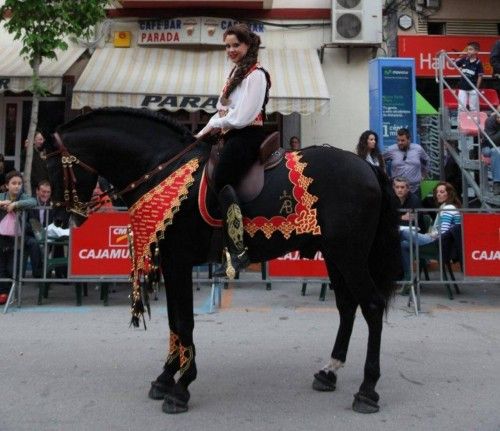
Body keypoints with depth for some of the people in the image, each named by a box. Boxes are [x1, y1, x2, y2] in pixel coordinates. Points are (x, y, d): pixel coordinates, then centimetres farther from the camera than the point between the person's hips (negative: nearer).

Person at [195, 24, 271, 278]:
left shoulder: (255, 74, -6)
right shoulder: (237, 72, 25)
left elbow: (241, 117, -15)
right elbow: (223, 111, 22)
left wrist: (213, 125, -3)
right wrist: (209, 128, 6)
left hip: (246, 136, -10)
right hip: (234, 137, 10)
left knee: (221, 181, -26)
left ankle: (237, 251, -29)